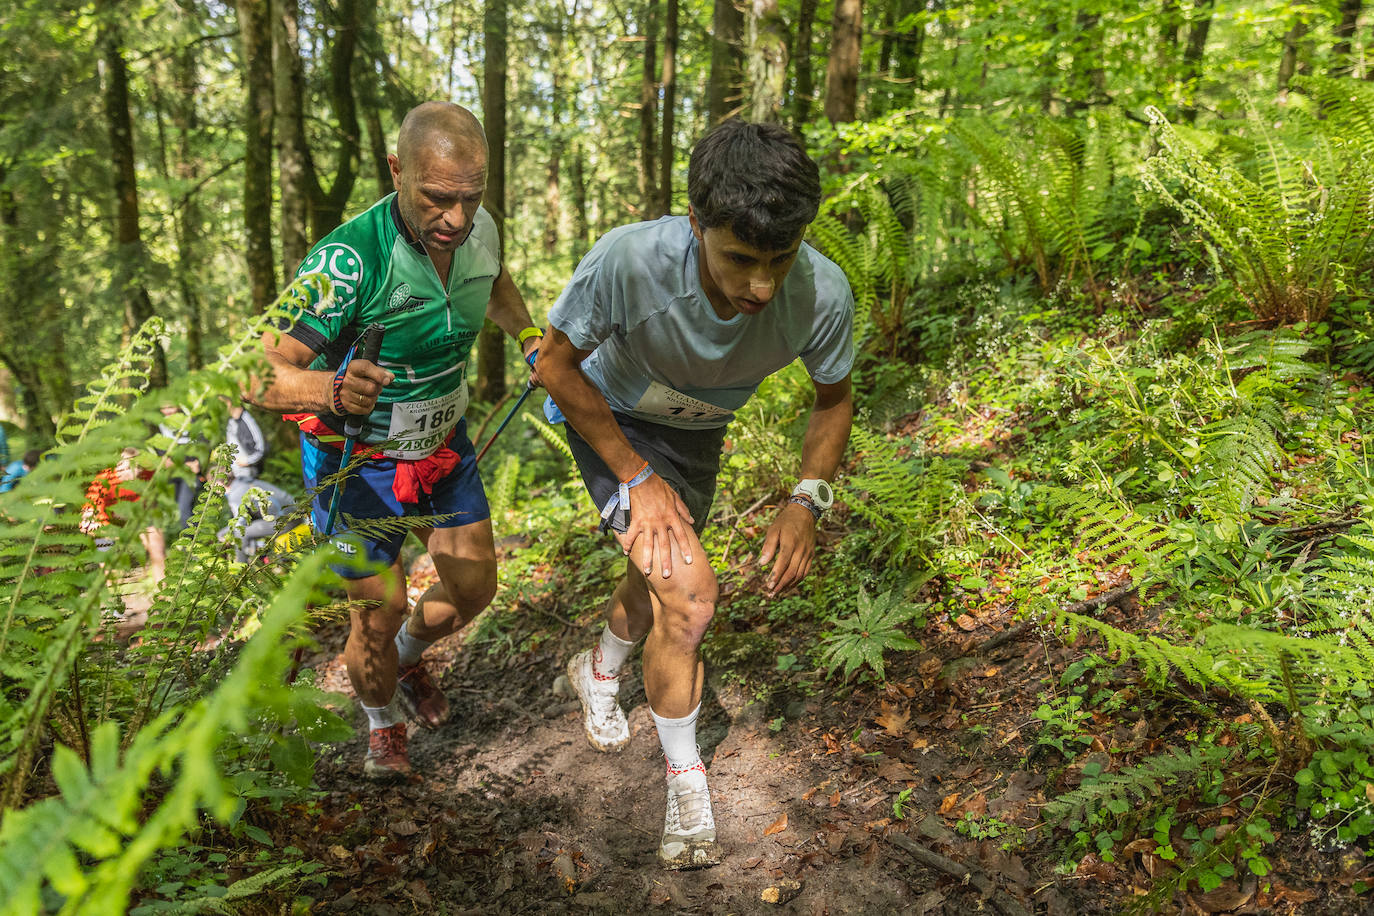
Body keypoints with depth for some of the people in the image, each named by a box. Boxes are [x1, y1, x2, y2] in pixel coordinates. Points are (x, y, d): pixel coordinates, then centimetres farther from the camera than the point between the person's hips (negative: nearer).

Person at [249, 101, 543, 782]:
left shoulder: (478, 231, -12)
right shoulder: (348, 259, -33)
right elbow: (262, 374, -35)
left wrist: (530, 335, -1)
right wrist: (331, 390, -56)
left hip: (444, 445, 6)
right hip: (358, 460, -5)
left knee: (474, 590, 12)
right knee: (379, 614, 1)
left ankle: (408, 657, 46)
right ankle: (382, 726, 35)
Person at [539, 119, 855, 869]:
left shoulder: (822, 294, -31)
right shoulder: (628, 261, -39)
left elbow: (833, 399, -9)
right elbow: (556, 364, -20)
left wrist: (805, 505, -20)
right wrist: (639, 478, -21)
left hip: (696, 434, 4)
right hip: (609, 416, -3)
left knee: (656, 585, 20)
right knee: (688, 596, -18)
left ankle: (599, 669, 55)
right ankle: (688, 789, 4)